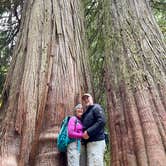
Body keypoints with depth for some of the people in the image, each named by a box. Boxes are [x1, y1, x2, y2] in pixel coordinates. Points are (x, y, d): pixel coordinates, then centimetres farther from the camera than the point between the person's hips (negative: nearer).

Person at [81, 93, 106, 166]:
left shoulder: (96, 107, 1)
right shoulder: (85, 114, 24)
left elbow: (102, 121, -15)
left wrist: (88, 132, -18)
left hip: (96, 141, -8)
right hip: (86, 142, 8)